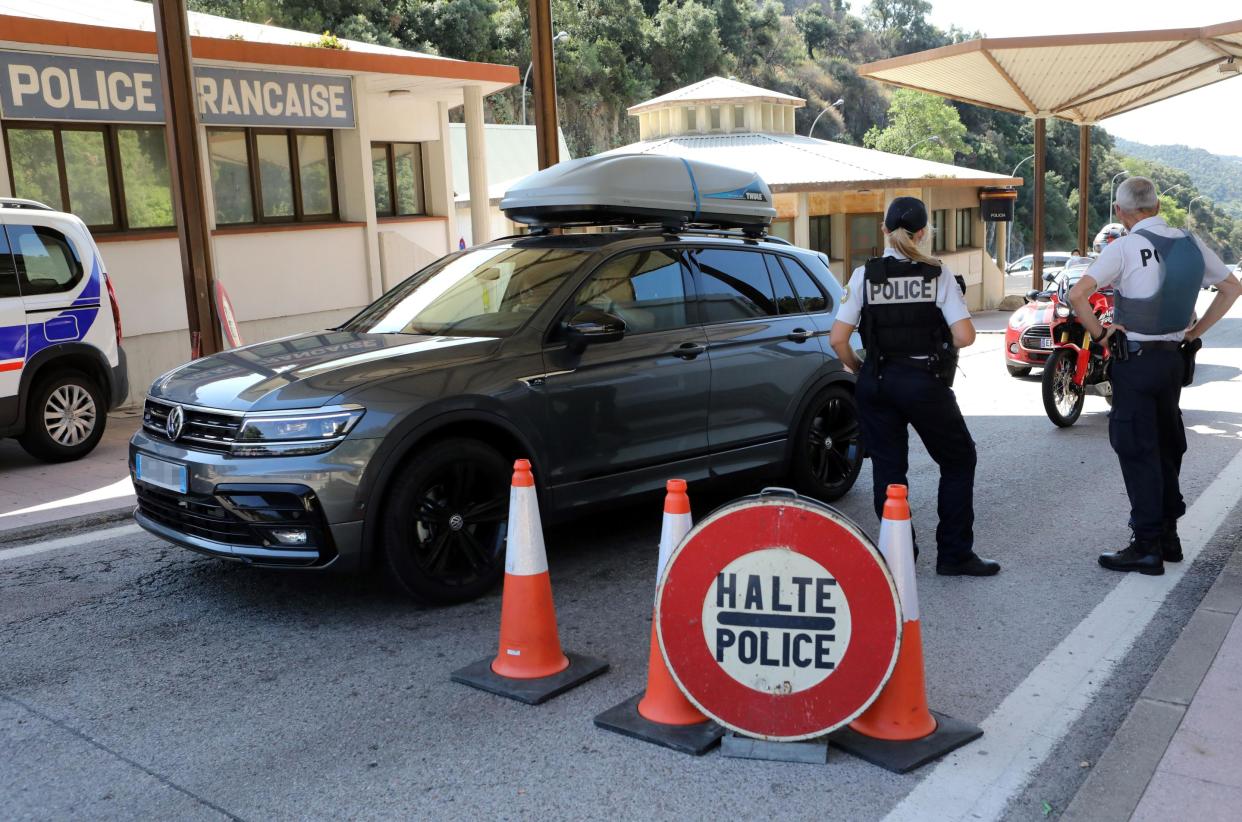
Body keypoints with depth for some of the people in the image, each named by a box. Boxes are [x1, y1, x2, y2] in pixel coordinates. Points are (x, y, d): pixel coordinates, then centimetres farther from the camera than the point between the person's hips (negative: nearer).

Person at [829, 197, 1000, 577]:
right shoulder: (937, 275, -5)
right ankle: (954, 554, 17)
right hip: (925, 383, -2)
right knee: (958, 460, 16)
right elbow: (964, 336, -12)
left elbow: (837, 339, -8)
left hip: (876, 384, 2)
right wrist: (939, 345, 8)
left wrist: (858, 369, 9)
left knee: (887, 470, 11)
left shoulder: (865, 275, -2)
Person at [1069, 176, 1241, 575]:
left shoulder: (1124, 248, -14)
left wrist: (1098, 333, -10)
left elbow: (1077, 295, -24)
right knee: (1167, 447, 17)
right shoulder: (1191, 243, 5)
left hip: (1134, 359, -6)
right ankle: (1168, 536, 26)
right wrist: (1196, 330, 14)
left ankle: (1147, 546, 2)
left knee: (1138, 452, -1)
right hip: (1174, 358, 6)